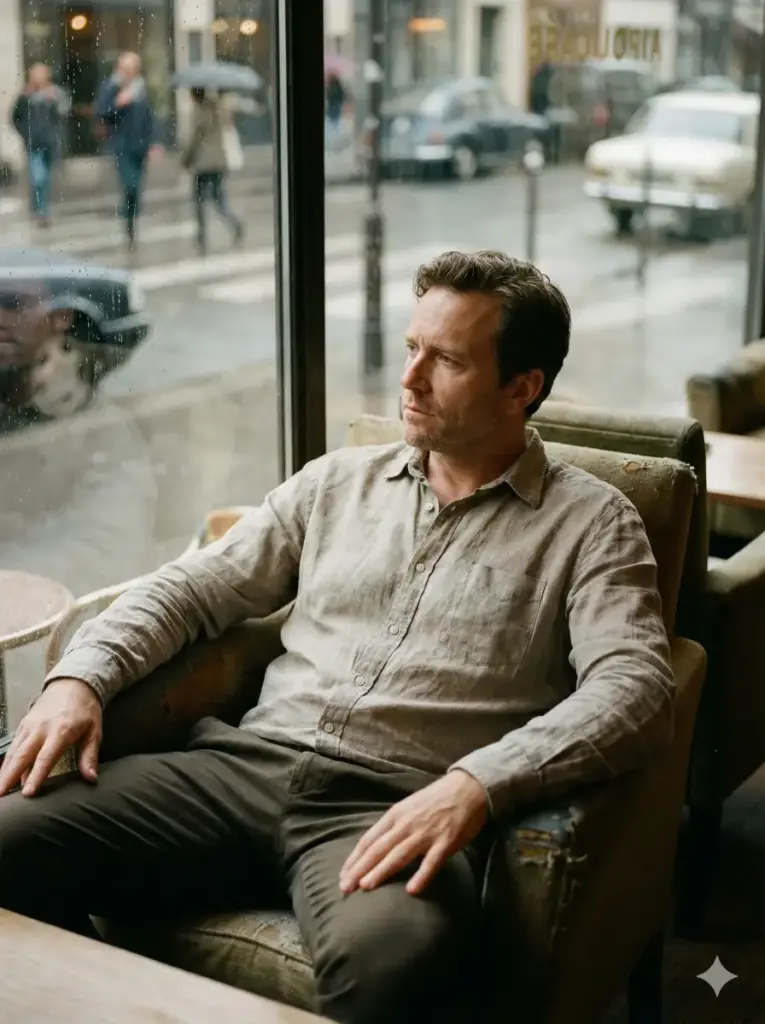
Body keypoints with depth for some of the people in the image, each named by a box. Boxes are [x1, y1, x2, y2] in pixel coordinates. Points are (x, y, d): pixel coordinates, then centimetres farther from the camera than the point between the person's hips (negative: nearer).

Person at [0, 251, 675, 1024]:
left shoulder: (590, 523, 5)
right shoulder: (339, 482, 19)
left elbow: (636, 690, -9)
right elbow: (194, 588, 18)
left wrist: (478, 783, -25)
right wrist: (81, 676, -1)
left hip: (402, 807, -4)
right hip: (248, 765, 5)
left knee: (389, 957, -40)